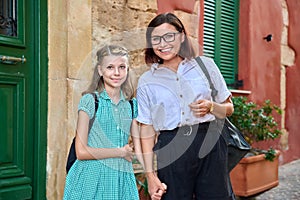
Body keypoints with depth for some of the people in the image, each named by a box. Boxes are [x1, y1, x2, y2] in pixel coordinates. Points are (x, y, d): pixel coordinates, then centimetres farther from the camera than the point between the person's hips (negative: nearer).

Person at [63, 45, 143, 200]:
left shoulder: (131, 105, 6)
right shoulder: (90, 101, -7)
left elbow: (139, 149, 5)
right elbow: (81, 152, -12)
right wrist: (121, 152, -6)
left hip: (122, 179, 4)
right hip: (92, 177, -4)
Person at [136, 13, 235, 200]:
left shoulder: (205, 65, 6)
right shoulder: (146, 81, 6)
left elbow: (228, 108, 12)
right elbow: (147, 130, 5)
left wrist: (211, 107, -10)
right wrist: (150, 174, 0)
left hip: (210, 144, 1)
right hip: (170, 152, 0)